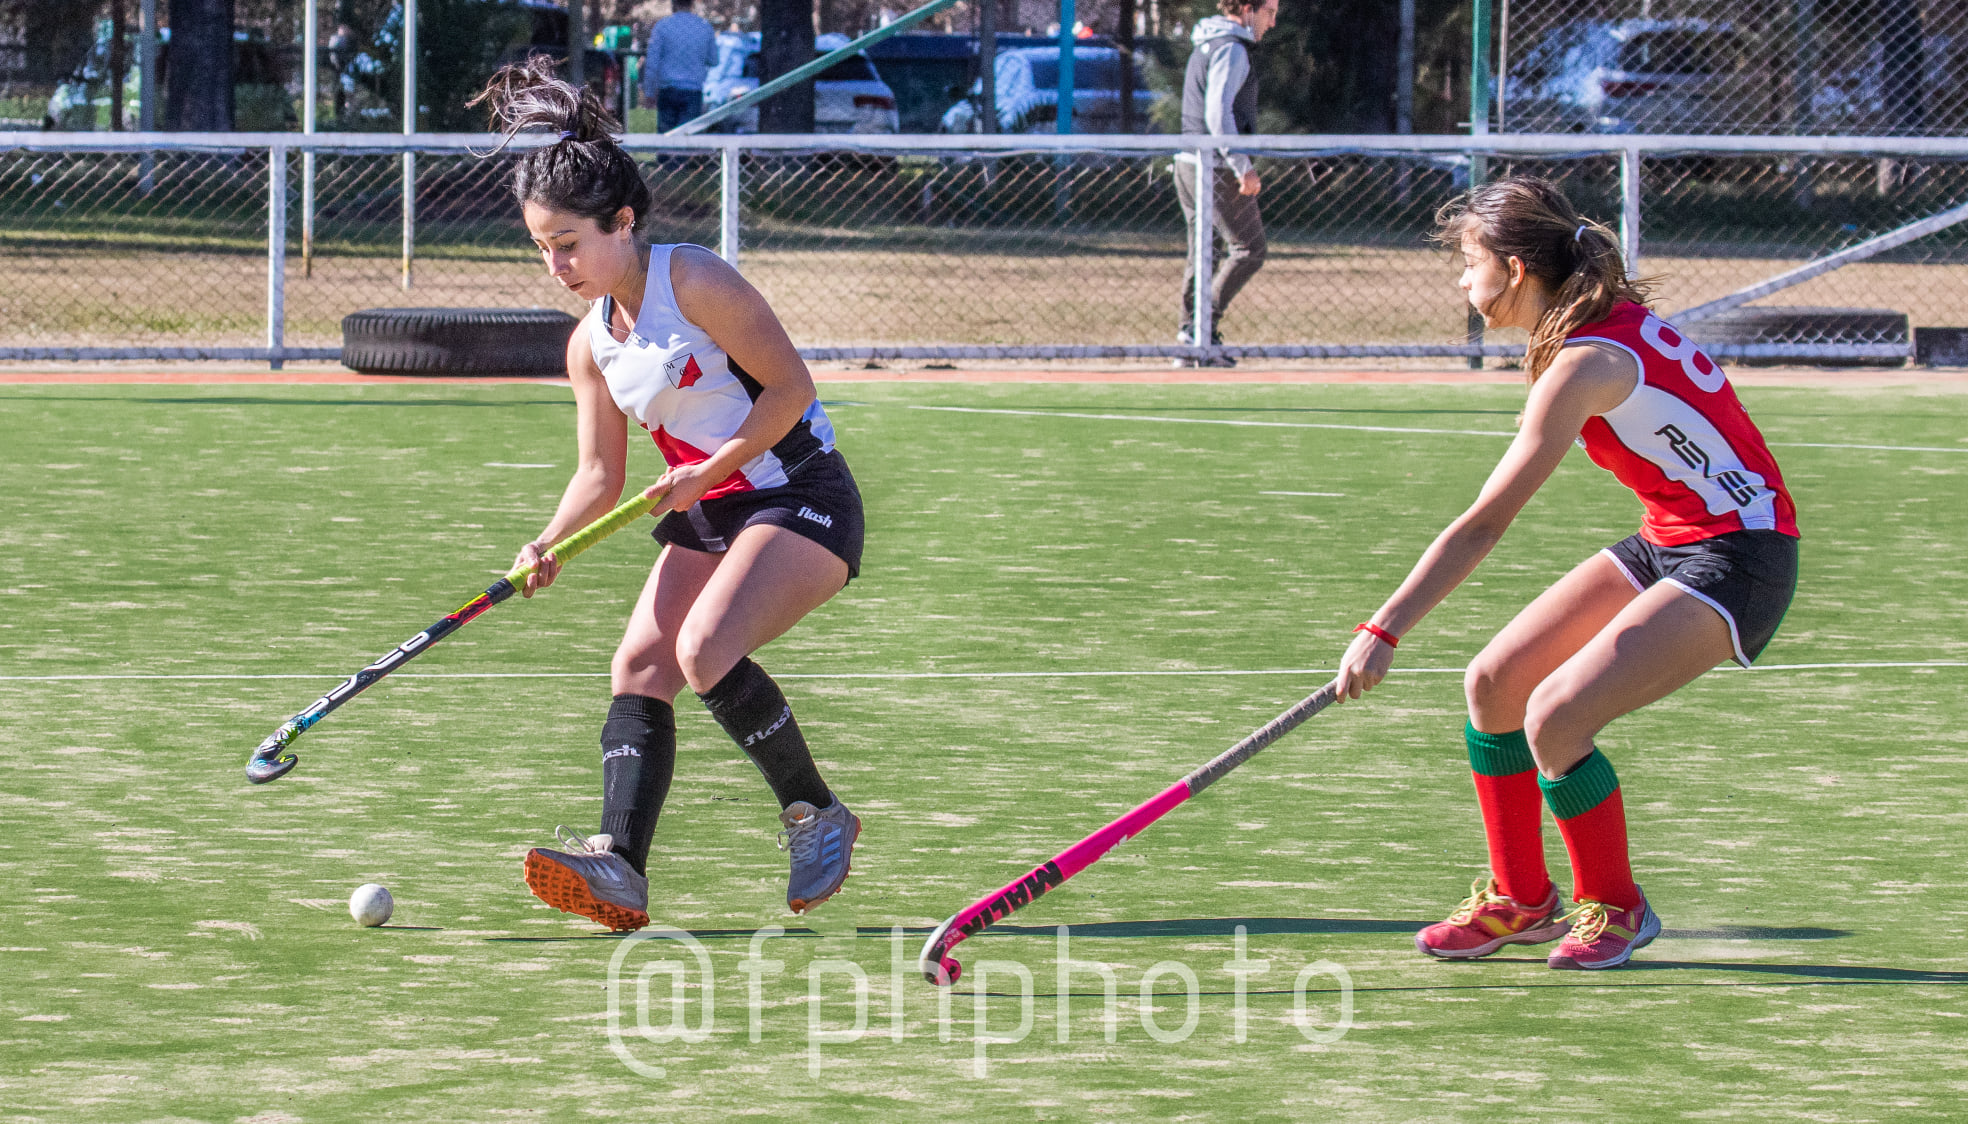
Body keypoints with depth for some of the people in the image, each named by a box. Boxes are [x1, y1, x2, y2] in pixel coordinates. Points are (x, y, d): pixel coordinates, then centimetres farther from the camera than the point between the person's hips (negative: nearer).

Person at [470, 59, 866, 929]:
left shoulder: (693, 283, -15)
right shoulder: (590, 346, 8)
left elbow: (789, 387, -14)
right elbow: (601, 475, 9)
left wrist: (707, 472, -18)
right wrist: (550, 545, -9)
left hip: (798, 495, -8)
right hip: (706, 518, 8)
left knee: (705, 649, -26)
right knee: (639, 666, -9)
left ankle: (816, 816, -7)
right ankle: (622, 869, -21)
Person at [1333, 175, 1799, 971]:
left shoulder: (1584, 368, -24)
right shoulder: (1610, 319, 3)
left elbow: (1484, 524, -27)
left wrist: (1385, 631, -28)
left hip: (1736, 562, -10)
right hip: (1666, 541, 10)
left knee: (1555, 714, -21)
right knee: (1494, 682, 4)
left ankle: (1615, 909, 0)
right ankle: (1519, 899, 18)